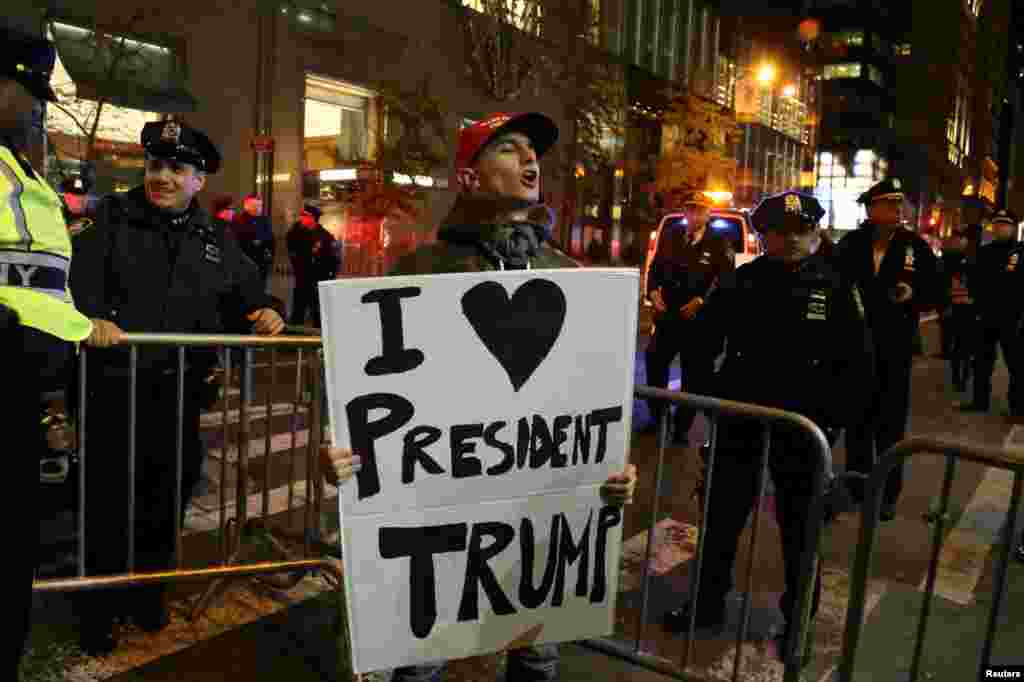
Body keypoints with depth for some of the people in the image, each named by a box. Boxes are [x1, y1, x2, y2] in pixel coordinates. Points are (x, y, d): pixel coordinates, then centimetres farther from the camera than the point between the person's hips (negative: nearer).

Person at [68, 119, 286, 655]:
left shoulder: (217, 238, 10)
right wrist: (91, 317, -32)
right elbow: (78, 275, -12)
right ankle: (98, 608, 24)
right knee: (108, 499, 5)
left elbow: (247, 289, 14)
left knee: (166, 495, 14)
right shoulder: (112, 216, 1)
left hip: (179, 392, 3)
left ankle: (146, 592, 35)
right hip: (114, 386, -3)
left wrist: (265, 311, -8)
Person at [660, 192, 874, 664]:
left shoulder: (836, 287, -4)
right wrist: (705, 396, -2)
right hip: (740, 422, 2)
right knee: (721, 517, 14)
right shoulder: (739, 283, -1)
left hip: (804, 430, -1)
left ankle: (797, 621, 33)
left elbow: (858, 363, -4)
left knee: (800, 529, 14)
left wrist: (838, 419, -10)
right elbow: (704, 344, 5)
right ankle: (707, 603, 33)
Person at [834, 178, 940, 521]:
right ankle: (857, 483, 31)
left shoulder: (915, 245, -4)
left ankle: (888, 492, 22)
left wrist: (913, 294, -19)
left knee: (890, 422, 8)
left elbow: (936, 292, -1)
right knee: (857, 417, 14)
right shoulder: (850, 244, -3)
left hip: (895, 348, -1)